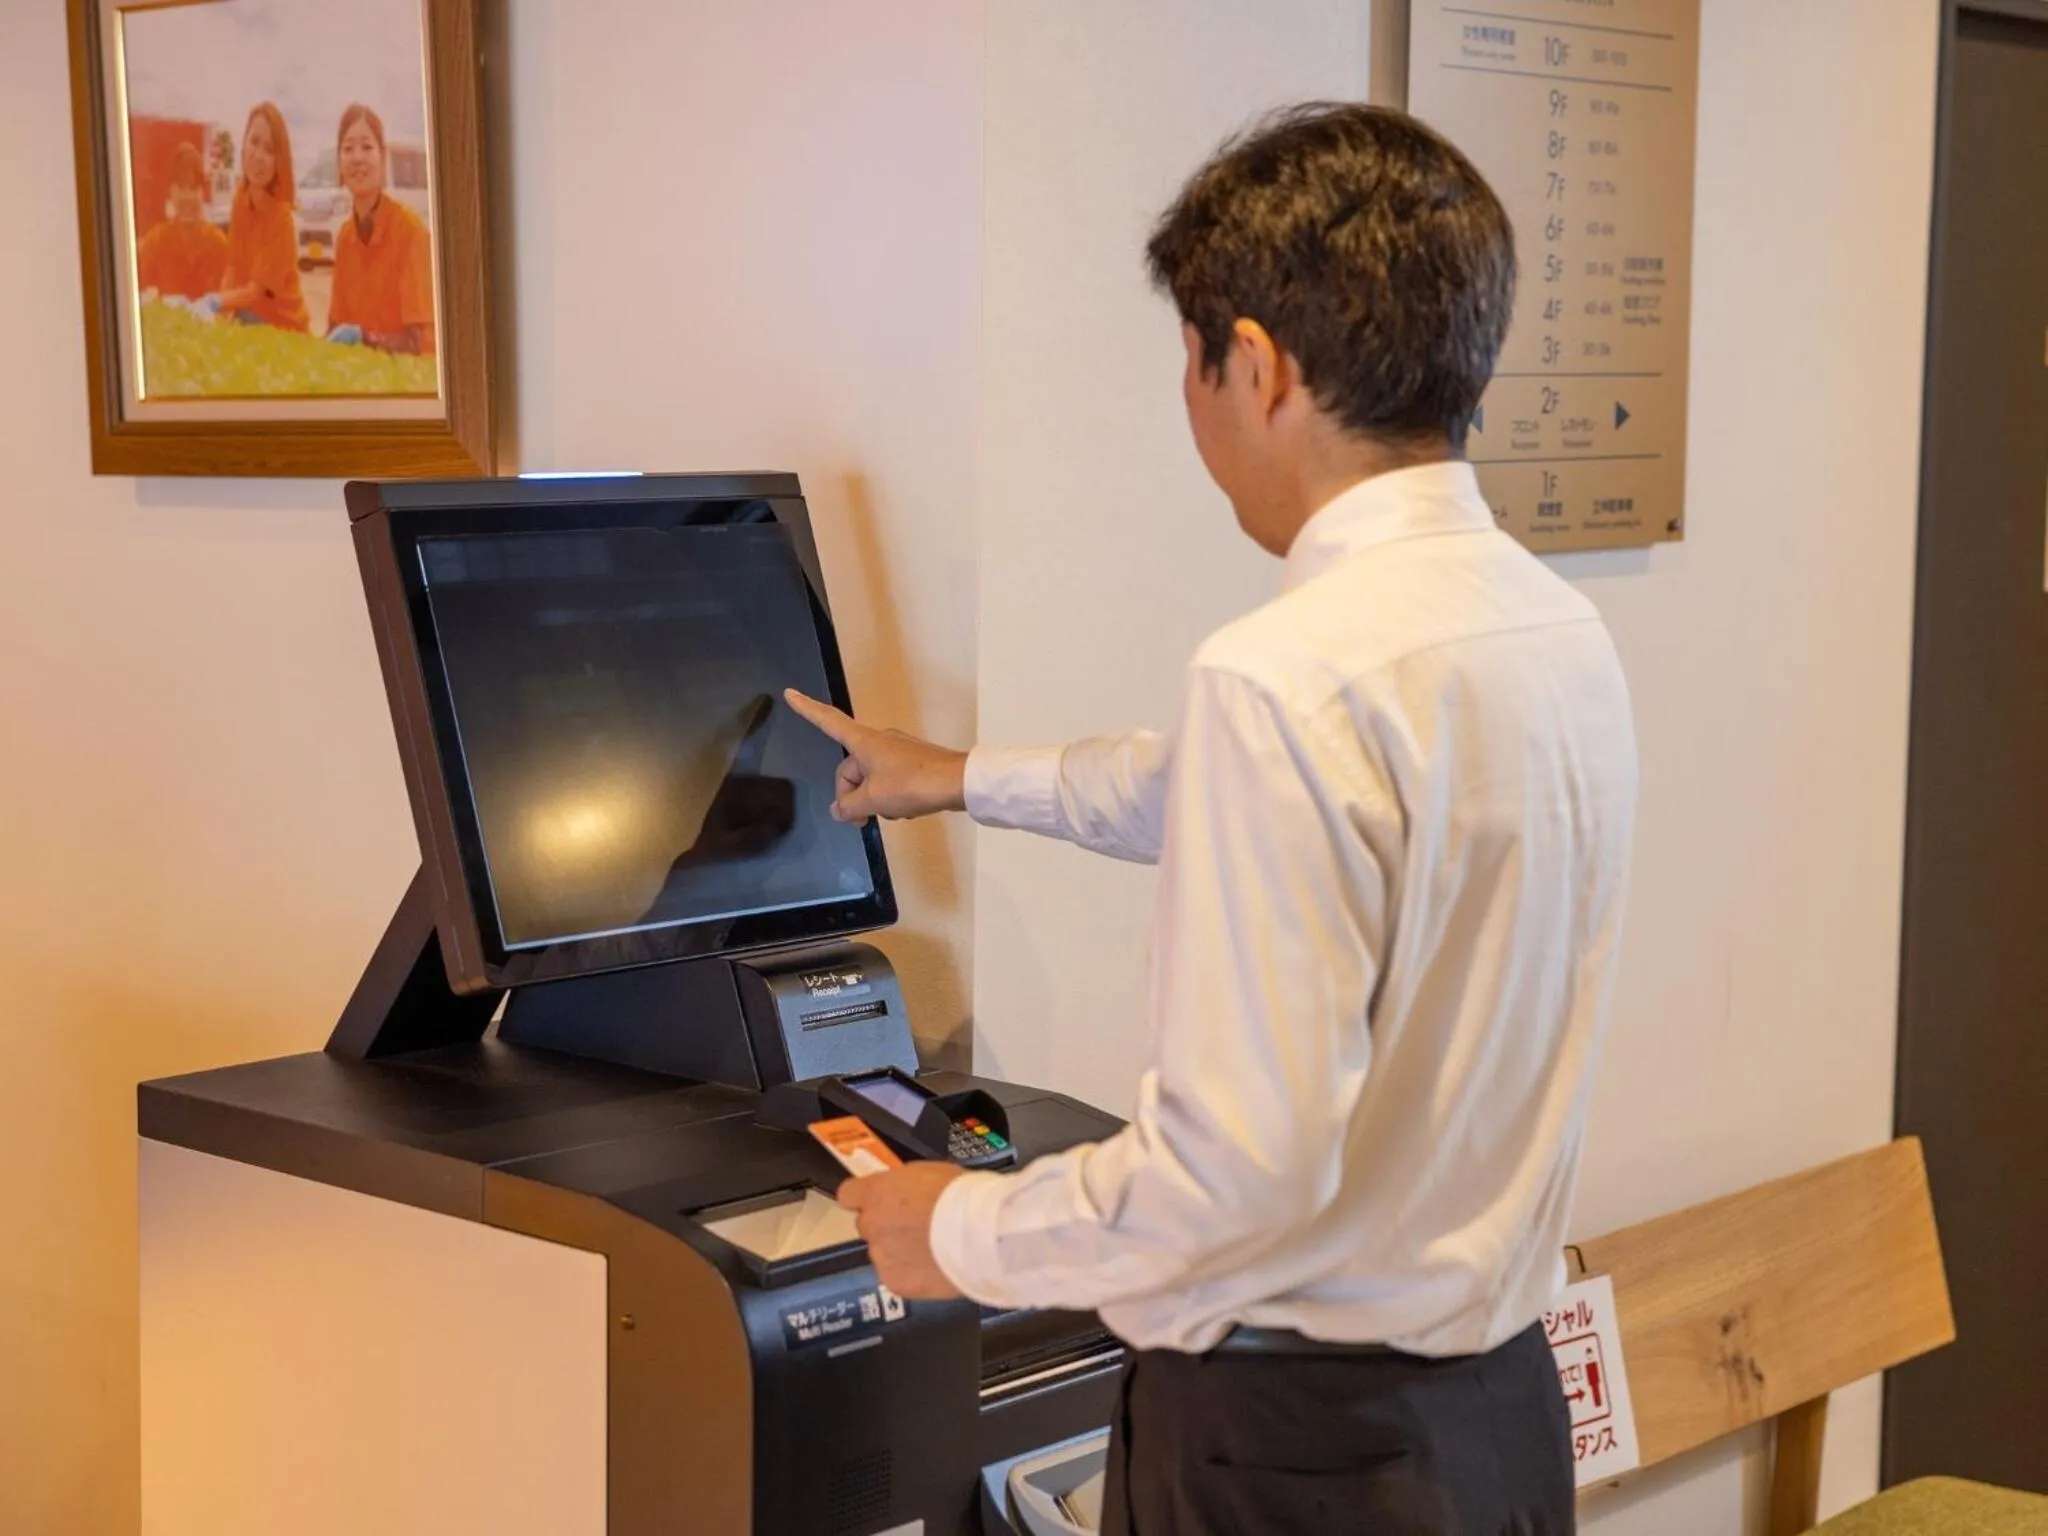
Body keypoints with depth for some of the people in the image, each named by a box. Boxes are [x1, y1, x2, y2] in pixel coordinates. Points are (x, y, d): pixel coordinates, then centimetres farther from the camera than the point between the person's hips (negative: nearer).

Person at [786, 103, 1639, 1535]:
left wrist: (966, 1232, -9)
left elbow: (1246, 1161, -26)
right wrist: (964, 776, 33)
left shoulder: (1289, 676, -24)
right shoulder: (1564, 630, 3)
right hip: (1501, 1402, 8)